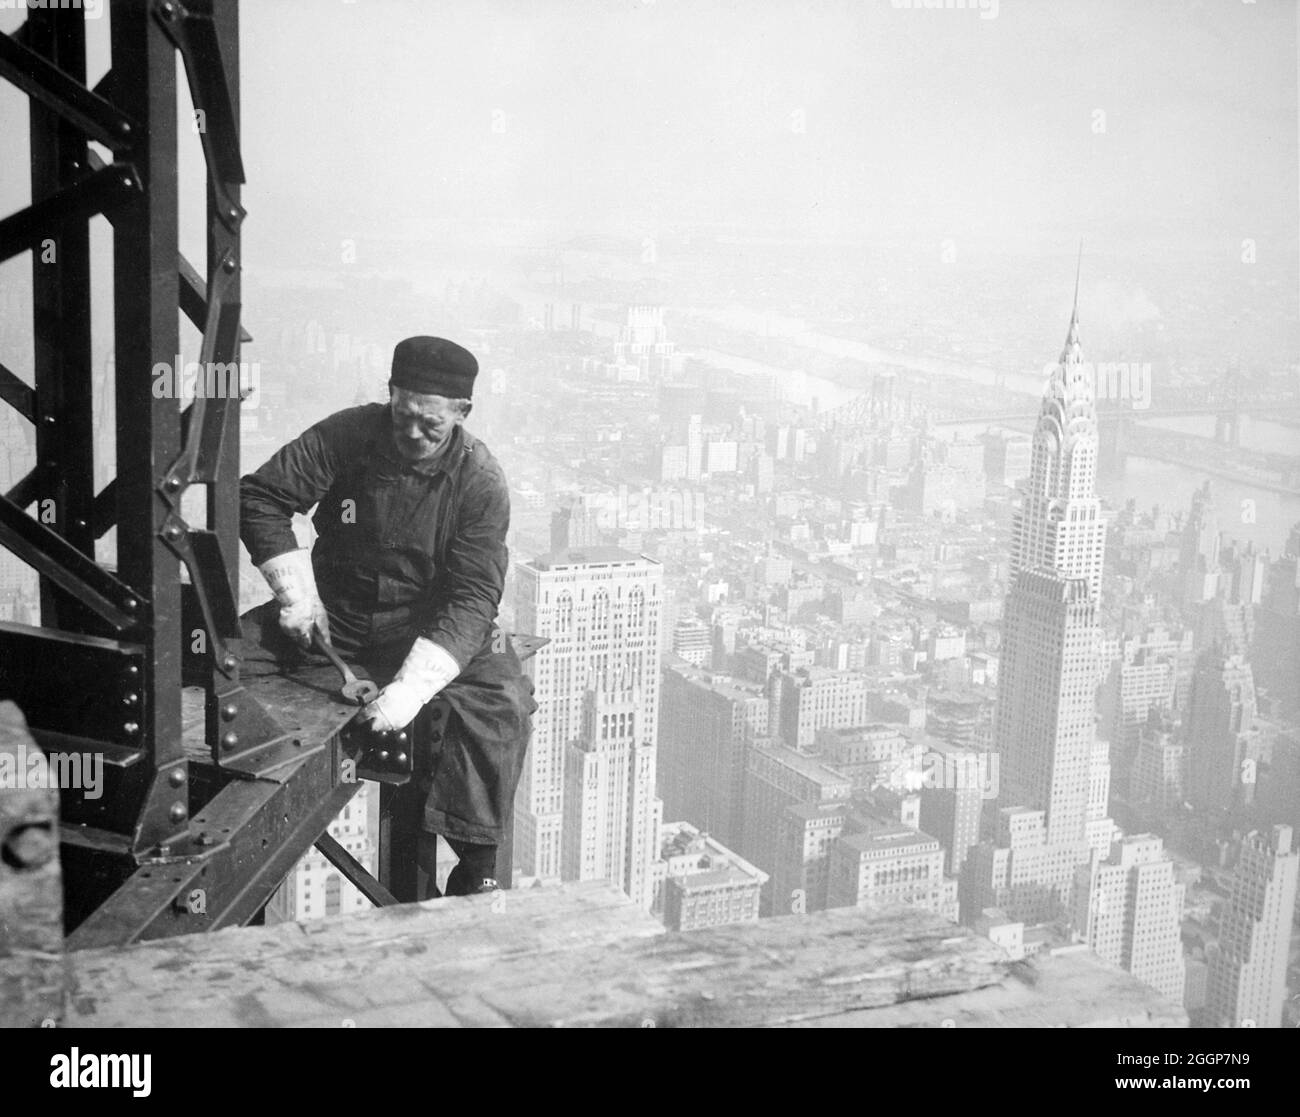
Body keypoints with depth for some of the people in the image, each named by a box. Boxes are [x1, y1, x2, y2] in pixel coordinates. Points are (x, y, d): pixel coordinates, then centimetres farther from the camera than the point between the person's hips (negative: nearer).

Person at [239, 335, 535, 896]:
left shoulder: (479, 480, -16)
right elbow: (259, 496, -4)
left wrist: (411, 686, -35)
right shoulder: (347, 435, -11)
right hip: (334, 615, 2)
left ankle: (476, 867, -17)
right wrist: (298, 593, -15)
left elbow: (472, 597, -22)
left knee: (501, 699, -29)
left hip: (430, 626, -2)